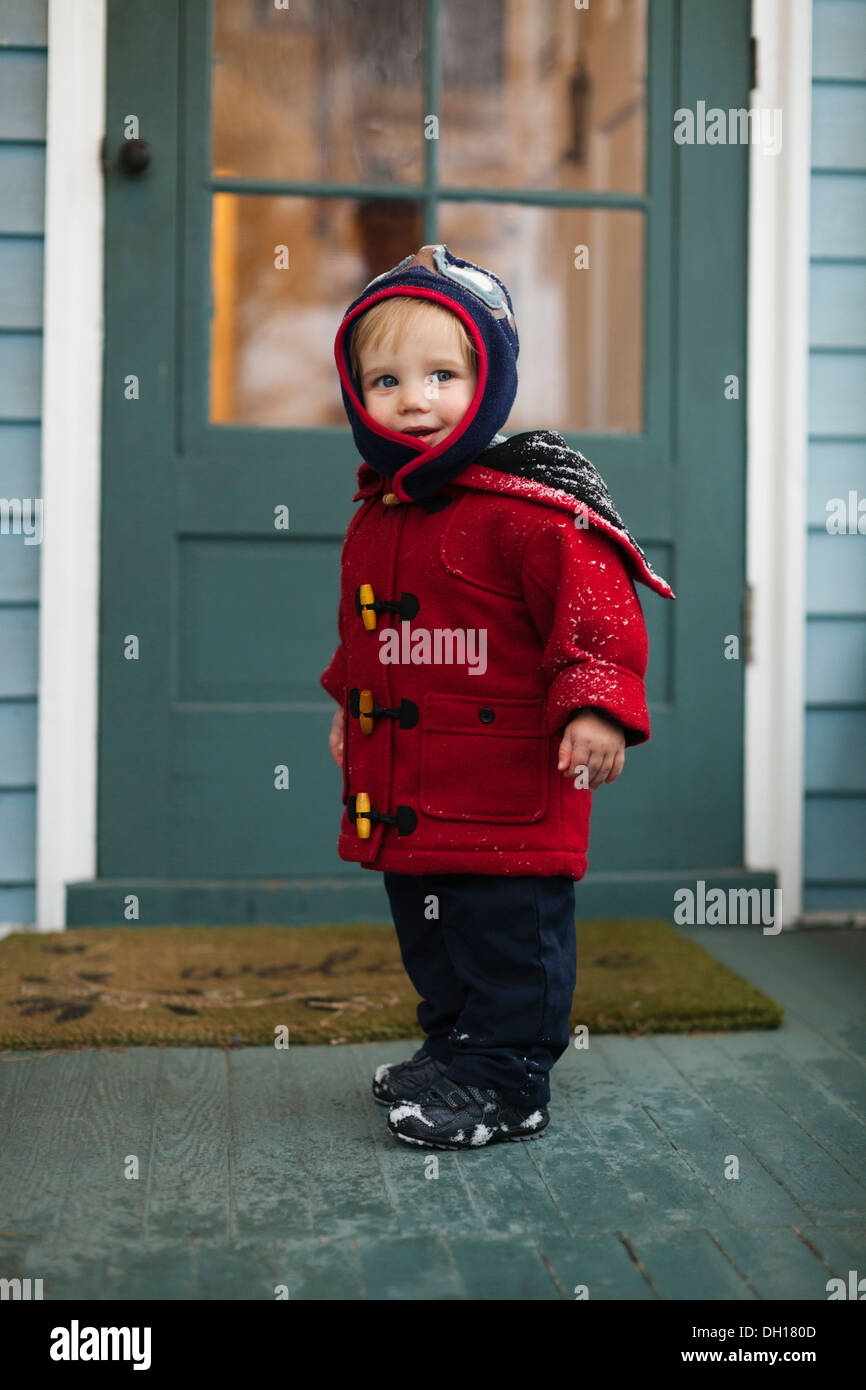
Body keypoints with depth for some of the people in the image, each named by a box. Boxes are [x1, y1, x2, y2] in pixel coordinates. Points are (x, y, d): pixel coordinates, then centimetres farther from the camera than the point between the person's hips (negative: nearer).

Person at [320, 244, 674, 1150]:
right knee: (427, 930, 19)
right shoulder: (373, 521, 10)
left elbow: (595, 603, -19)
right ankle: (451, 1046, 37)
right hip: (404, 791, 8)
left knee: (508, 930, 1)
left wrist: (596, 706, -27)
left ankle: (505, 1081, 15)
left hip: (508, 784, -8)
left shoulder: (533, 507, -15)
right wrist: (349, 706, 29)